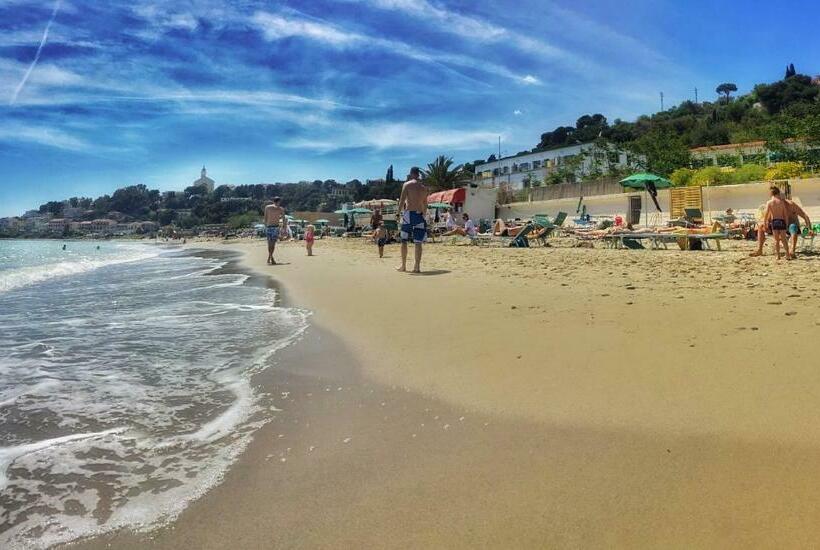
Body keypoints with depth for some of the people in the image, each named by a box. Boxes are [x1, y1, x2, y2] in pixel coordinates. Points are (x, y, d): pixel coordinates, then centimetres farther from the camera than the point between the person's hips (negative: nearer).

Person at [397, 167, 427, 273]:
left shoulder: (407, 184, -2)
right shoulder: (424, 188, 11)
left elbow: (402, 200, -8)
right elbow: (425, 205, 13)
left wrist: (399, 209, 6)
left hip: (408, 213, -3)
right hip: (420, 215, 3)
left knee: (404, 240, 7)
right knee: (418, 242, 3)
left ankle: (403, 266, 10)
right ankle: (417, 267, 0)